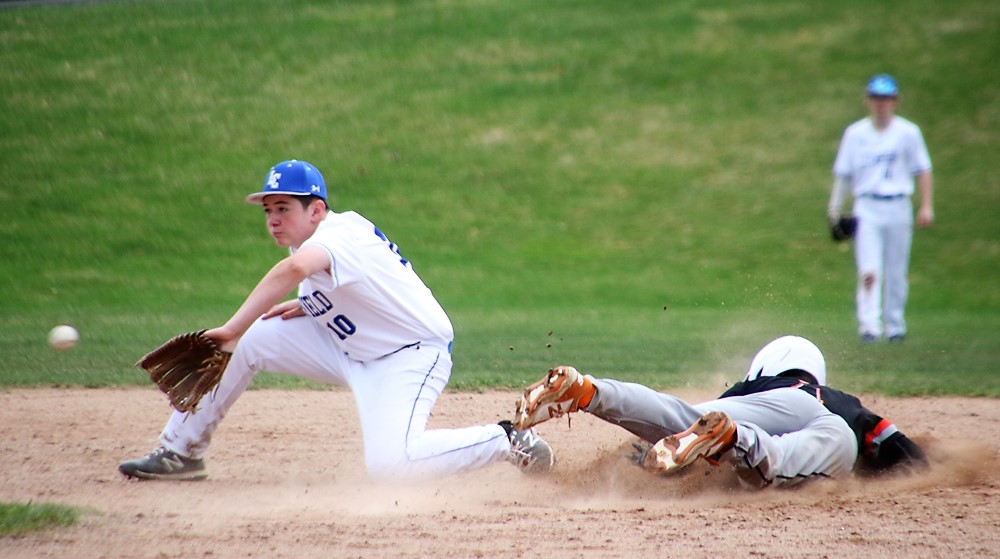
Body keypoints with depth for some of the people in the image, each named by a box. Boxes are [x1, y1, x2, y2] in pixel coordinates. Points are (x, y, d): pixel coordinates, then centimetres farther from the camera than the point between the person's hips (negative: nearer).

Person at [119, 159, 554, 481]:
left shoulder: (340, 235, -26)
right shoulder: (310, 241, 4)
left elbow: (297, 268, -49)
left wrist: (233, 329, -50)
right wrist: (305, 308, -2)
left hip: (413, 353, -9)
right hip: (350, 351, 9)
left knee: (388, 465, -30)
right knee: (250, 341, -4)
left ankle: (505, 440, -9)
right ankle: (181, 452, 8)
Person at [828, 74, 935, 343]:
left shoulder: (908, 132, 4)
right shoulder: (855, 133, 8)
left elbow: (923, 170, 3)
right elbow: (843, 173, 11)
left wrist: (926, 206, -5)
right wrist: (834, 207, 2)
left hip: (898, 208, 0)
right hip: (866, 208, 0)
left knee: (896, 273, 5)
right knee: (868, 271, -13)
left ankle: (895, 325, 16)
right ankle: (869, 324, -20)